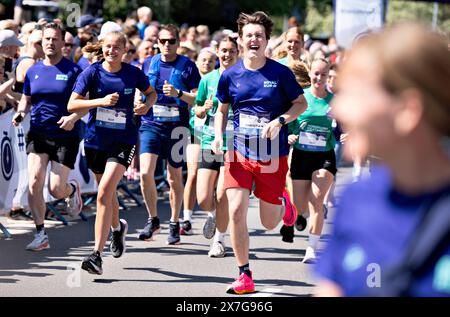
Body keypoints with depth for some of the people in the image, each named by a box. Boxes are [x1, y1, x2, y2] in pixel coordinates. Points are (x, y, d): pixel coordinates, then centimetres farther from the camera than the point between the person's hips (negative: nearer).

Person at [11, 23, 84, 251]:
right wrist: (21, 112, -4)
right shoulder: (33, 71, 8)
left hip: (65, 136, -3)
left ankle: (72, 190, 35)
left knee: (56, 189, -4)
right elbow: (26, 99, 18)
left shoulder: (73, 70, -4)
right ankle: (40, 235, -2)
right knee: (34, 183, -13)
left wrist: (74, 117, -21)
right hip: (37, 134, 3)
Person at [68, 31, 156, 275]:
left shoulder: (133, 74, -3)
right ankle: (117, 227, 54)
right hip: (95, 140, 3)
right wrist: (101, 101, -22)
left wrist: (147, 105, -5)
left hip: (123, 141, -2)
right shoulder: (92, 72, -5)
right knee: (108, 193, 20)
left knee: (104, 193, -18)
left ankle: (97, 255, -18)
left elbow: (151, 92, 17)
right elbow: (72, 105, -10)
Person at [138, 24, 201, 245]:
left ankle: (174, 224, 22)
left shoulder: (188, 67, -1)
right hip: (150, 125, 1)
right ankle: (153, 220, 3)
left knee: (175, 178, 7)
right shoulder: (148, 65, 8)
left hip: (177, 127, -1)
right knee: (146, 172, -14)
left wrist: (178, 93, -20)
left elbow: (198, 99, -5)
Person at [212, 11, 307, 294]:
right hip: (239, 153, 1)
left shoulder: (280, 73, -7)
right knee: (236, 211, -13)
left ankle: (282, 204, 45)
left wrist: (280, 121, -15)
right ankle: (245, 276, -1)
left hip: (272, 155, -1)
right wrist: (218, 136, -3)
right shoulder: (230, 75, 1)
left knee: (269, 223, 6)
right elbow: (222, 110, 14)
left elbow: (301, 103, 2)